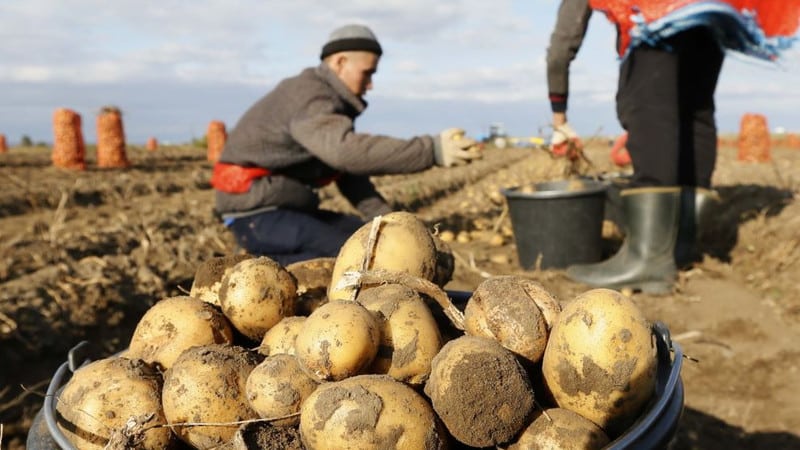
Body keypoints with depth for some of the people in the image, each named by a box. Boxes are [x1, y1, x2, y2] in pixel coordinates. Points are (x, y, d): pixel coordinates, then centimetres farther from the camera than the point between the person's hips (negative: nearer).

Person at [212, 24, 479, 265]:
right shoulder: (309, 98, -20)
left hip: (289, 208, 10)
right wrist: (432, 151, -44)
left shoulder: (332, 102, 13)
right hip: (256, 215, -10)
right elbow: (346, 150, -40)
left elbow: (349, 175, 11)